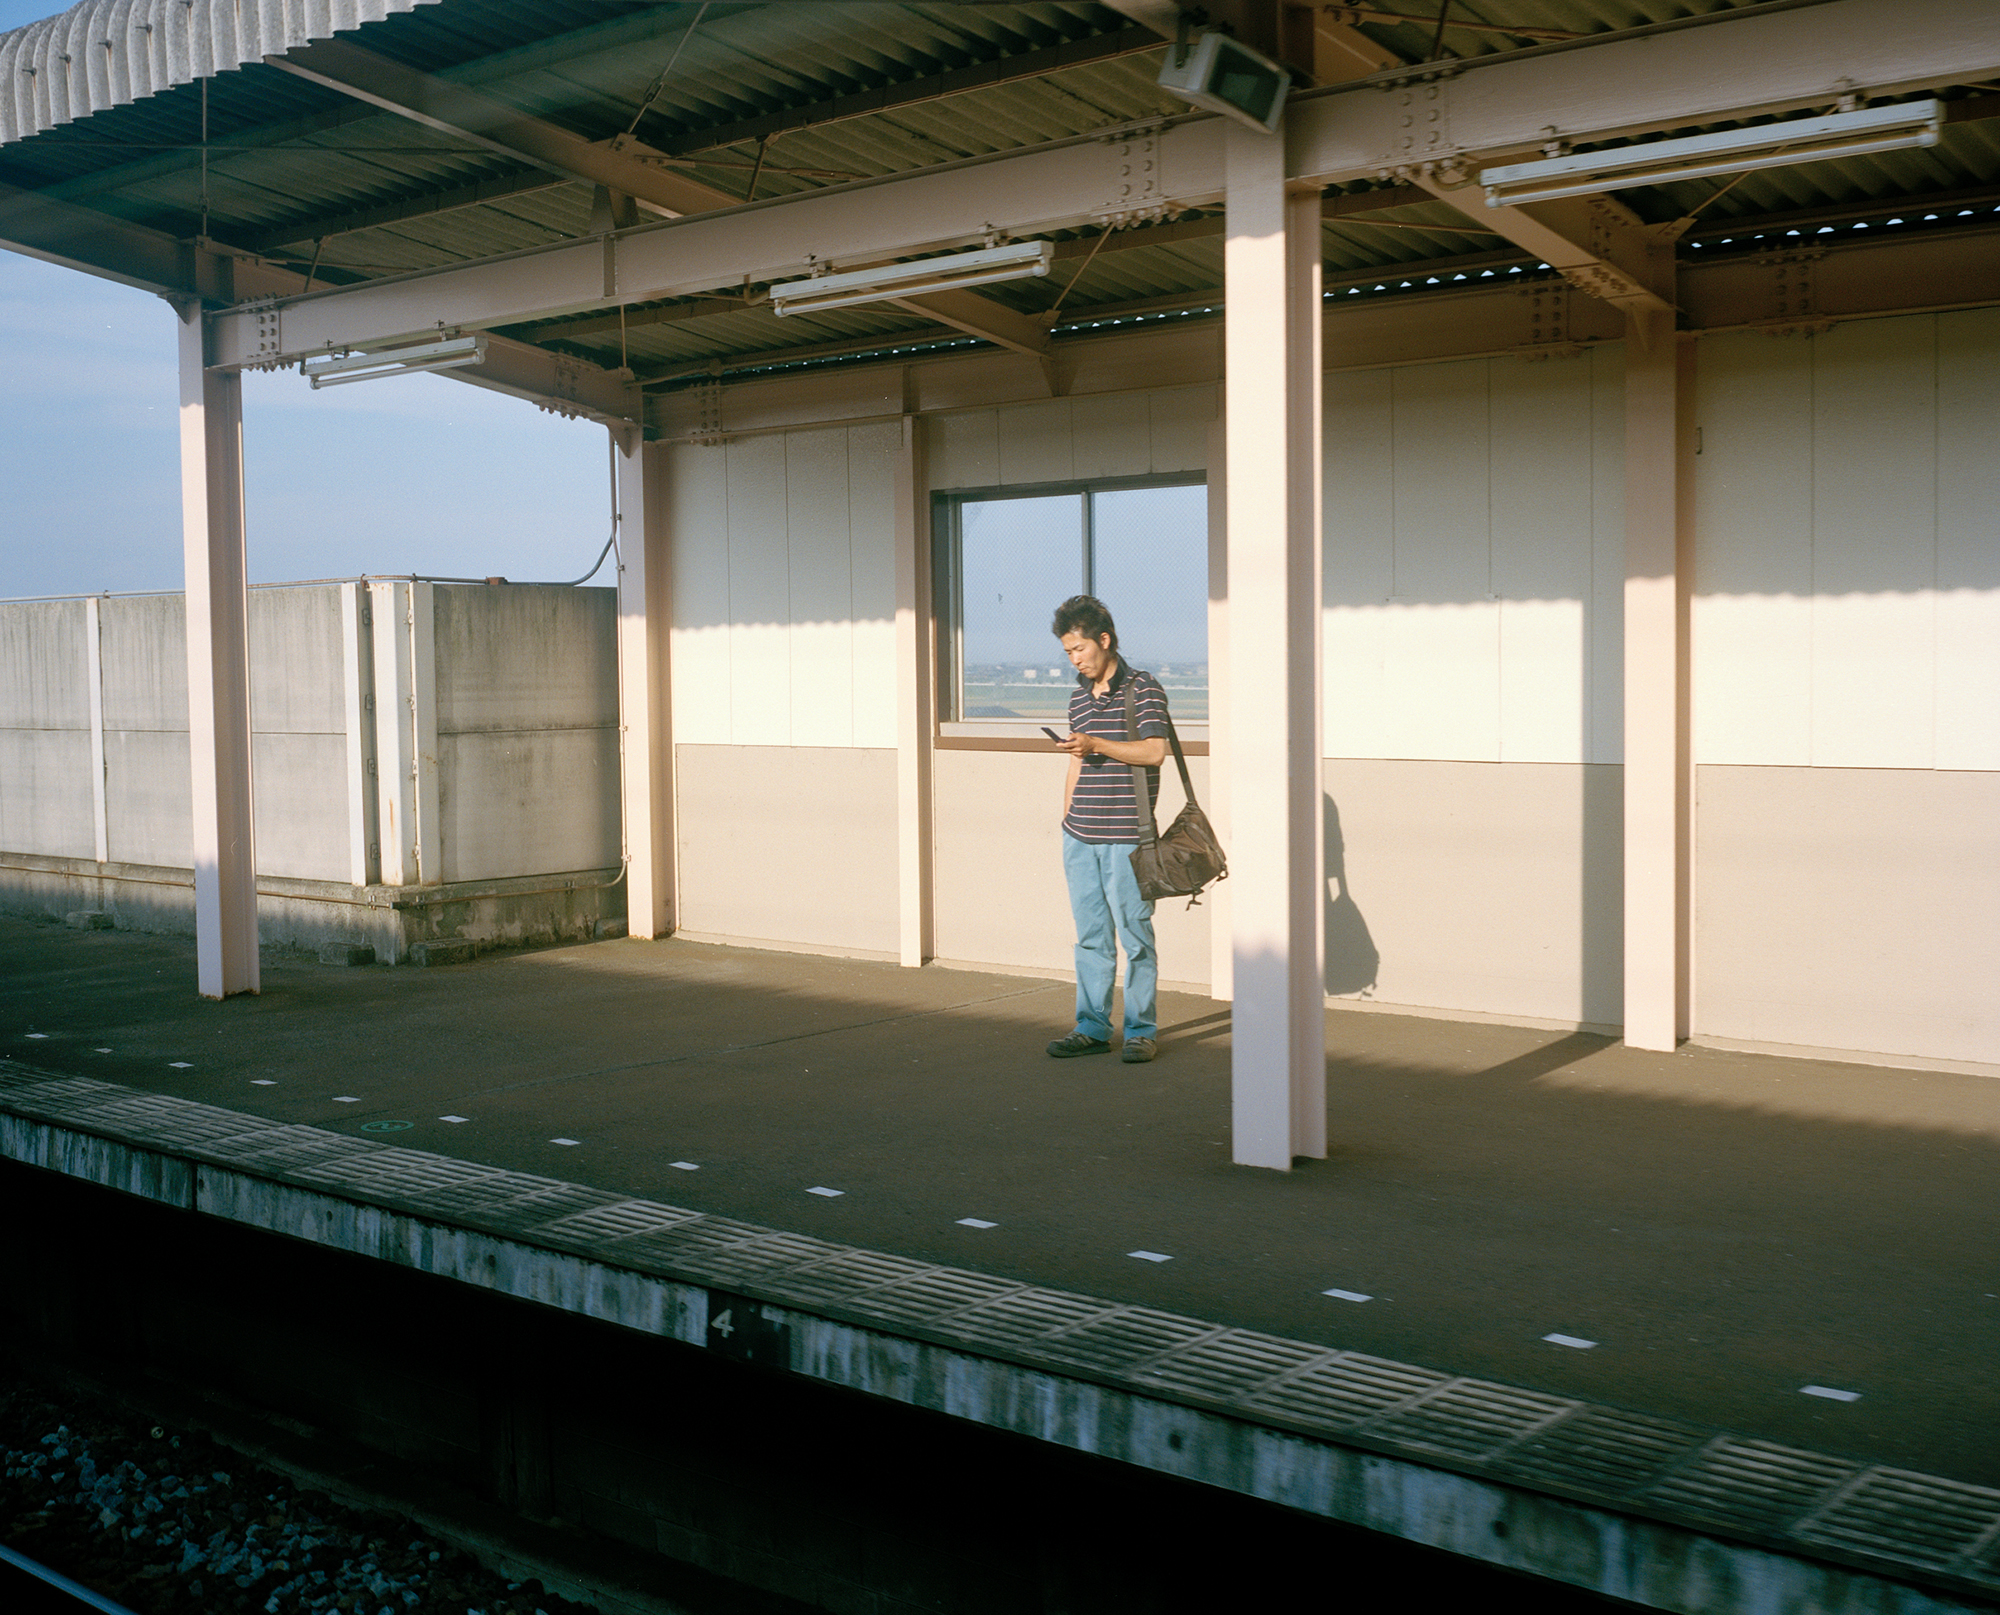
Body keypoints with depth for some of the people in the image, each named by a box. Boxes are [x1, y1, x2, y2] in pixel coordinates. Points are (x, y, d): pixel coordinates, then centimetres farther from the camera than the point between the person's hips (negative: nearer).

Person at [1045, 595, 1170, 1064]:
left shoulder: (1143, 688, -4)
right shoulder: (1078, 696, 16)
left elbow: (1154, 751, -14)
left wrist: (1097, 745, -20)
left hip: (1125, 836, -6)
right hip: (1080, 836, 6)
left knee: (1134, 933, -1)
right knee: (1090, 935, 9)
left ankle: (1142, 1030, 8)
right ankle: (1092, 1027, 17)